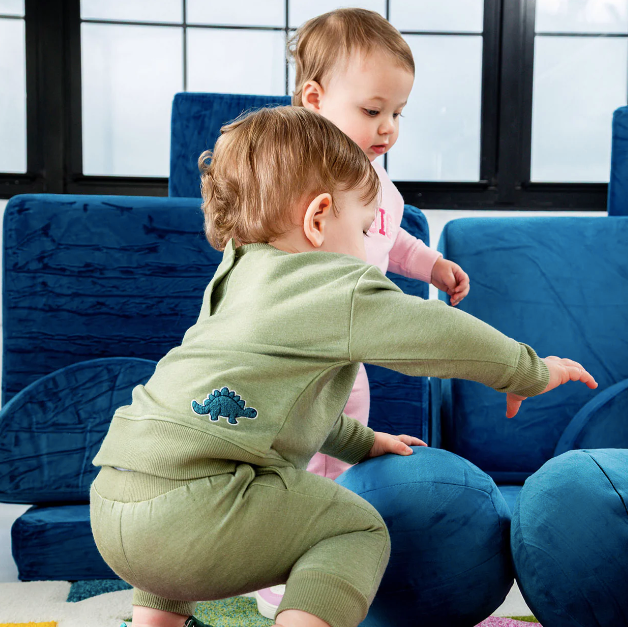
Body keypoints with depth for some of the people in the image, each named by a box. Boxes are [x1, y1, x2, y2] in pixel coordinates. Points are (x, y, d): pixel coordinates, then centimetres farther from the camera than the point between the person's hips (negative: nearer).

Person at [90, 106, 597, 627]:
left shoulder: (236, 283, 26)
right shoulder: (338, 290, -2)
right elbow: (436, 332, -2)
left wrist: (359, 442, 45)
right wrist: (529, 372, 15)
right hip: (191, 503, -9)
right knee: (357, 527, 5)